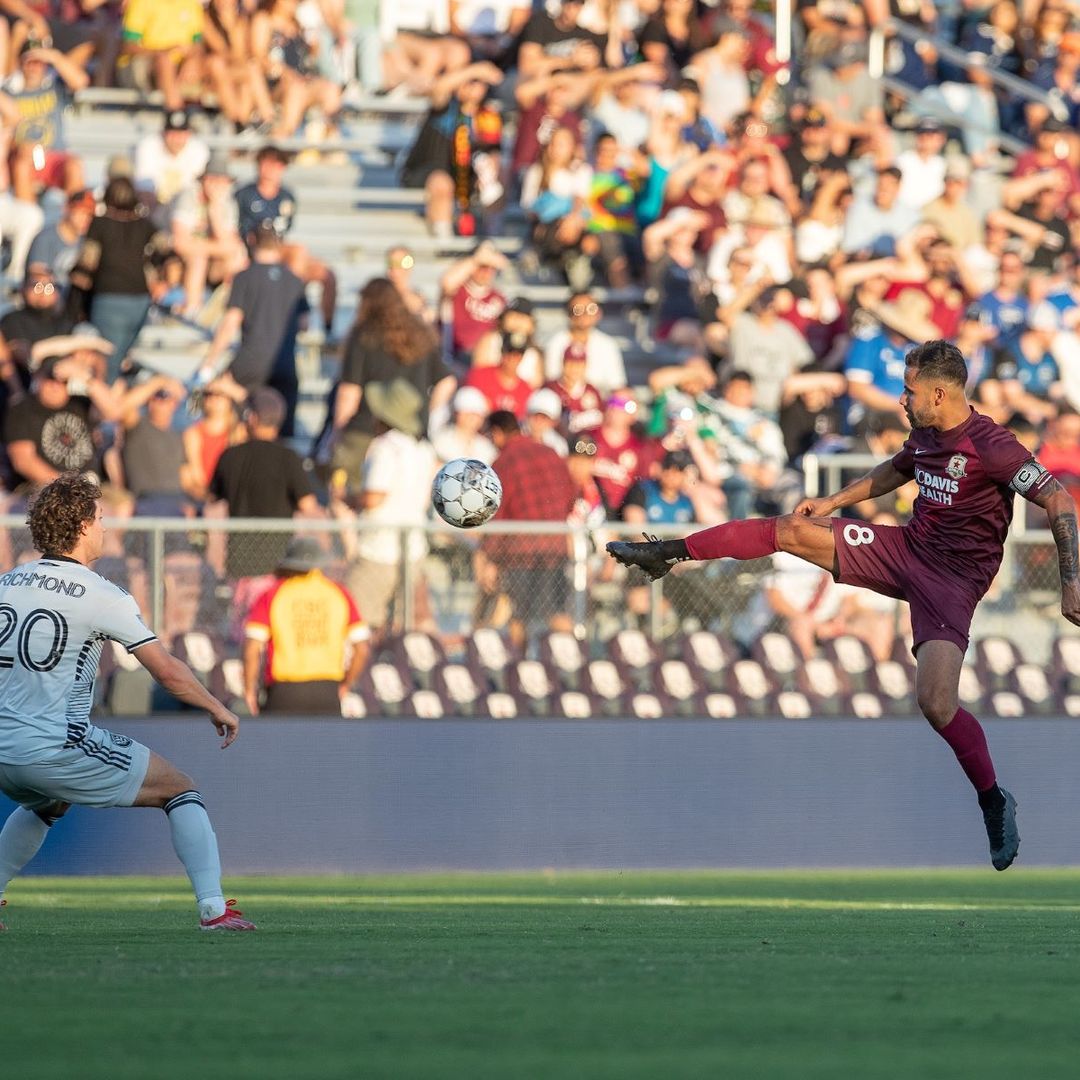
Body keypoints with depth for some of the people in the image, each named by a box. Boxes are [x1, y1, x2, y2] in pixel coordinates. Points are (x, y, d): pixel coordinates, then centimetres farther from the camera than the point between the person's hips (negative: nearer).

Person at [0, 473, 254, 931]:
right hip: (59, 748, -6)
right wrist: (217, 709, 9)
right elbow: (167, 671, -6)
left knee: (47, 805, 38)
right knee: (181, 790, 6)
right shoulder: (100, 596, -8)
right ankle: (213, 907, -6)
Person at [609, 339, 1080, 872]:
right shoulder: (924, 435, 3)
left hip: (953, 577, -8)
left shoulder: (991, 446, -22)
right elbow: (893, 472, 26)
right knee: (787, 530, 3)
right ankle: (664, 553, 17)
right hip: (905, 546, 8)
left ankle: (994, 802, 1)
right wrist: (830, 503, 21)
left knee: (936, 702, -22)